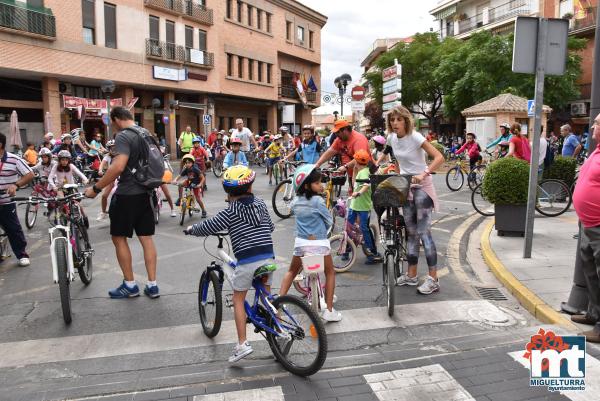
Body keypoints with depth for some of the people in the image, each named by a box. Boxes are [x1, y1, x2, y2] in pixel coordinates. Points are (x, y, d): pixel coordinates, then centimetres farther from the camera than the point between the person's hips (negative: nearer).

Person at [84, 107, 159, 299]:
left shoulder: (123, 136, -15)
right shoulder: (146, 133, 11)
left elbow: (118, 167, -27)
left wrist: (95, 188, -21)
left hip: (127, 195, -7)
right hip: (145, 193, 8)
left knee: (119, 237, 7)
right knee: (146, 238, 10)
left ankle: (130, 285, 13)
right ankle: (152, 285, 13)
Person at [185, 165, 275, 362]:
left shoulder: (231, 211, -5)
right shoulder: (260, 204, 8)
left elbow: (207, 227, -2)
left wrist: (192, 229, 17)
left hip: (247, 260, -4)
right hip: (268, 256, 5)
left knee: (238, 299, 10)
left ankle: (242, 344, 6)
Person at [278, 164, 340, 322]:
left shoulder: (295, 201, 2)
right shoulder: (318, 200, -14)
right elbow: (329, 221, -5)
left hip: (300, 242, 4)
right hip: (319, 243, -4)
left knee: (292, 271, 25)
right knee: (330, 273, 15)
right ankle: (329, 310, 13)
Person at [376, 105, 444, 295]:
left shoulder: (415, 137, -17)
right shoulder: (391, 138, 1)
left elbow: (439, 158, -24)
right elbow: (386, 154, 23)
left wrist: (424, 174, -35)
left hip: (421, 186, -6)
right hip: (405, 186, 6)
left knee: (424, 232, -9)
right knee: (411, 232, 11)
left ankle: (433, 279, -3)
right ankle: (411, 275, 20)